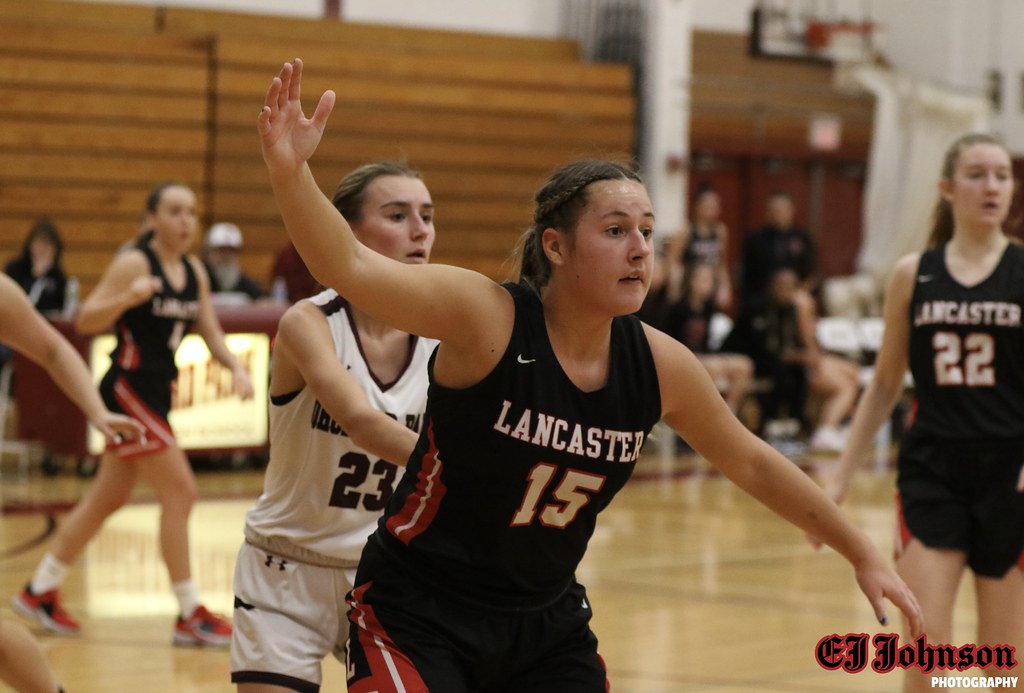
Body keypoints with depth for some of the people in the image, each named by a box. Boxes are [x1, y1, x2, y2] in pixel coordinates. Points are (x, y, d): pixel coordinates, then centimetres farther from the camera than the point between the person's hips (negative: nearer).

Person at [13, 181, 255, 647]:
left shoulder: (195, 272, 9)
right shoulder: (134, 264, -13)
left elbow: (210, 332, 11)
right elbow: (86, 321, -15)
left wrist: (236, 367, -7)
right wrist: (129, 297, -32)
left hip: (155, 395, 9)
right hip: (127, 390, -9)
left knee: (107, 499, 15)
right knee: (179, 492, -11)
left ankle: (40, 592, 28)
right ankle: (191, 616, -6)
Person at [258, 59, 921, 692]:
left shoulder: (659, 365, -6)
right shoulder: (487, 318, -21)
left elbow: (752, 463, 10)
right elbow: (351, 268, -35)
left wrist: (863, 553, 14)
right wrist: (290, 170, -53)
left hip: (548, 625, 6)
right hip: (419, 618, -5)